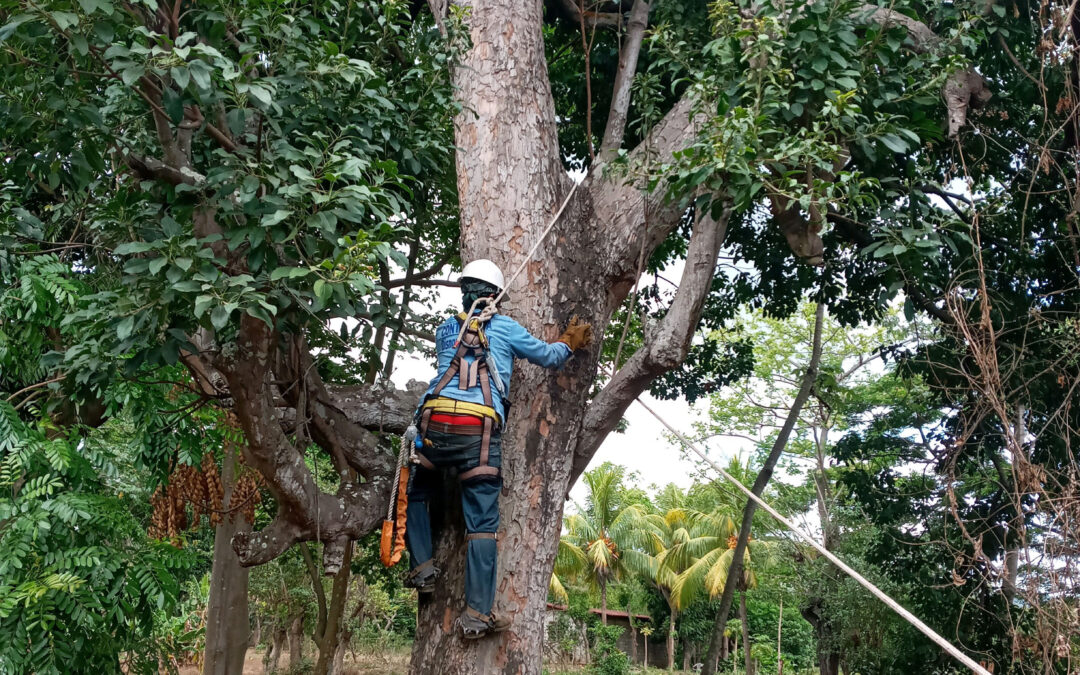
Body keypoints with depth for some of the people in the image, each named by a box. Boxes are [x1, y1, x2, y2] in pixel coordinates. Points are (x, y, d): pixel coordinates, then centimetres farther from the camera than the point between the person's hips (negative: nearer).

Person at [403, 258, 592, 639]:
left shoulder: (445, 330, 19)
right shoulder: (505, 328, 11)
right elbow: (547, 356, 21)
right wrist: (570, 342, 42)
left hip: (435, 424, 3)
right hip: (479, 432, -2)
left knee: (416, 494, 28)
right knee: (481, 524, 0)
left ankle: (422, 567, 15)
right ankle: (477, 614, -3)